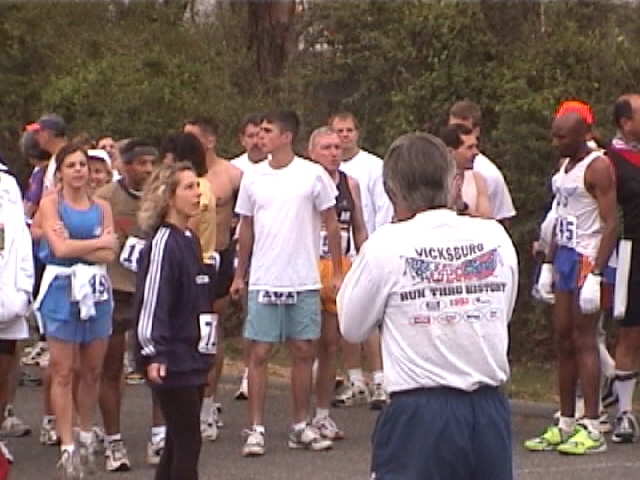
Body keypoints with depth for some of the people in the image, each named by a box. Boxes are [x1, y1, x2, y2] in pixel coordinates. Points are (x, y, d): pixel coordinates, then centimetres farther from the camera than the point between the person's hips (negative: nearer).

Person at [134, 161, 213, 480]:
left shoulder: (189, 240, 14)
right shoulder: (163, 243, -14)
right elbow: (152, 302, -20)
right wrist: (154, 355, -25)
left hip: (192, 358, 9)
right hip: (172, 361, -9)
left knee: (179, 442, 12)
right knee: (188, 442, -8)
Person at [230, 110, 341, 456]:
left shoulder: (313, 175, -3)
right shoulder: (253, 178, 4)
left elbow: (331, 224, 3)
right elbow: (246, 229, 13)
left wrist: (337, 272, 0)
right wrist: (239, 275, 12)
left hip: (304, 281, -1)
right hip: (263, 281, 1)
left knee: (304, 352, 6)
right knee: (259, 352, -1)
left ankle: (300, 427, 17)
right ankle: (256, 429, 3)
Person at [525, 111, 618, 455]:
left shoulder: (598, 167, -13)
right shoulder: (565, 166, 15)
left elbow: (611, 225, -18)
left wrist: (595, 275, -24)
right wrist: (548, 264, 18)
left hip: (588, 260, -9)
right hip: (565, 257, 9)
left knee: (584, 341, -9)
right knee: (563, 339, 9)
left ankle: (592, 430, -7)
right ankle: (566, 424, 14)